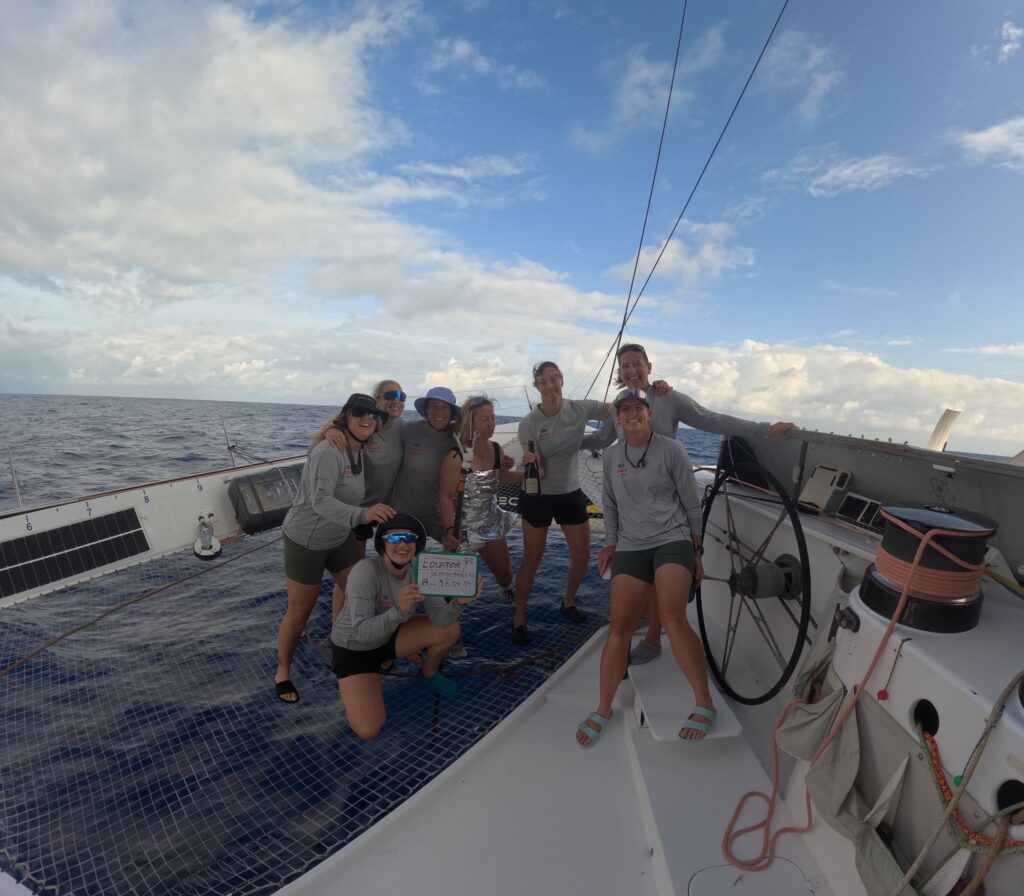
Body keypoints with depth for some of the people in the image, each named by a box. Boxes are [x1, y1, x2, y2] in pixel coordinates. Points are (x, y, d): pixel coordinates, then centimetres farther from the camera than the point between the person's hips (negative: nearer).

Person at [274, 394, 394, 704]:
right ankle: (282, 671, 29)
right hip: (306, 539, -8)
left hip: (340, 536, 8)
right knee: (300, 611, 4)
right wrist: (363, 514, -55)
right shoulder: (329, 451, -29)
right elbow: (321, 501, -41)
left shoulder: (358, 449, -4)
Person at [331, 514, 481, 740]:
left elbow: (441, 619, -20)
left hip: (388, 636, 5)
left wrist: (460, 602, -41)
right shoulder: (365, 571, -33)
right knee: (369, 730, -19)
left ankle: (428, 675, 18)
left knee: (450, 629, -11)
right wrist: (400, 610, -53)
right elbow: (361, 632, -38)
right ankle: (350, 686, 12)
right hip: (353, 648, -5)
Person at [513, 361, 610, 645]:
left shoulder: (581, 409, -9)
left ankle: (568, 603, 37)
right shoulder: (528, 424, -15)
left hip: (571, 494, 4)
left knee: (582, 556, 10)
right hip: (538, 497, -3)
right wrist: (530, 462, -38)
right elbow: (536, 471, -16)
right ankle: (519, 620, 19)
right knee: (531, 560, 2)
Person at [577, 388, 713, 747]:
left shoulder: (671, 450, -2)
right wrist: (610, 543, 12)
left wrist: (697, 551, 3)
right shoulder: (612, 455, 9)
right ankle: (603, 710, 11)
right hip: (630, 547, 3)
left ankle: (705, 704, -5)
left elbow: (691, 504, 2)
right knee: (619, 626, -3)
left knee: (673, 617, -23)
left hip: (672, 540, -3)